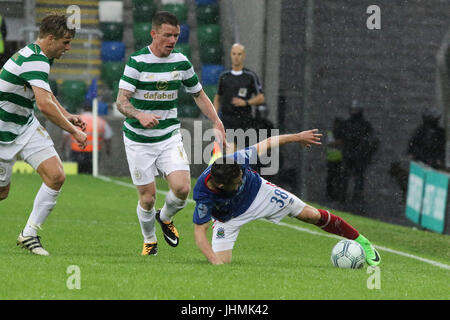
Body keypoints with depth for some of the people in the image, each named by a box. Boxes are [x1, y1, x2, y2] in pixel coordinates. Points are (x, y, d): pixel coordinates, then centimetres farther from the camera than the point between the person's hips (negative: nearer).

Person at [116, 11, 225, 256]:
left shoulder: (181, 62, 1)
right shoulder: (137, 62, -12)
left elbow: (198, 94, 14)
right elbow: (121, 101, -17)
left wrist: (217, 122, 3)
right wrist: (140, 115, -37)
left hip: (169, 136, 3)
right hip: (138, 140, -3)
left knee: (182, 187, -16)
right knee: (147, 197, -1)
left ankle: (165, 218, 18)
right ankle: (149, 240, 28)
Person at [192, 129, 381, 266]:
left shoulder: (237, 160, -35)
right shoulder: (202, 195, -39)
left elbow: (268, 144, -18)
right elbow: (199, 231, -29)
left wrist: (297, 137, -5)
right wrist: (215, 261, -42)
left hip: (258, 191, 2)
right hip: (229, 218, -1)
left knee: (312, 215, 1)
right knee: (221, 265, -16)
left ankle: (360, 241, 19)